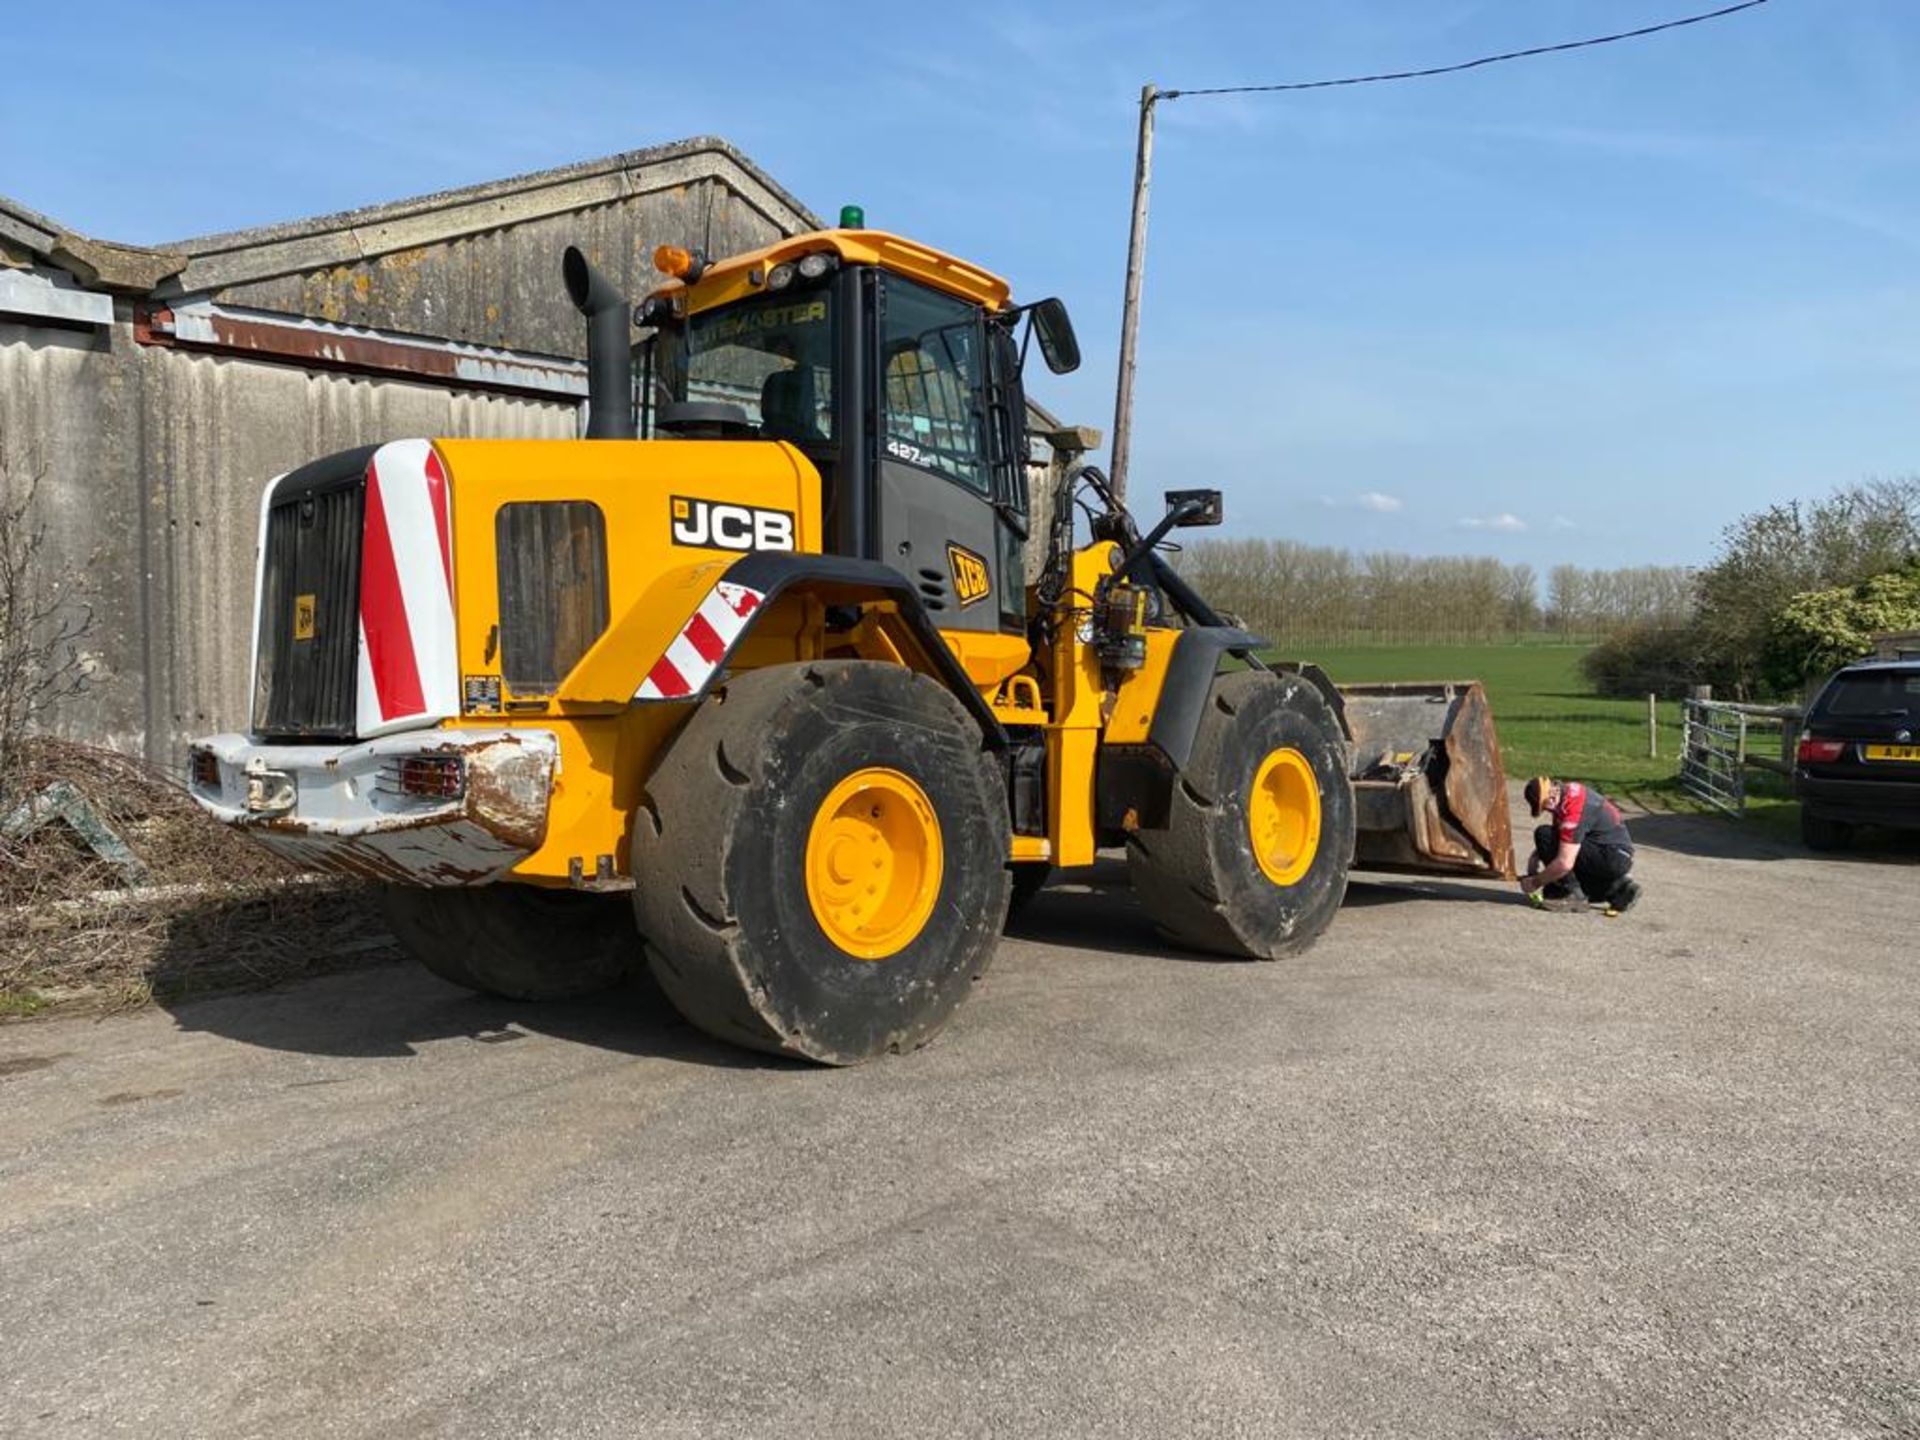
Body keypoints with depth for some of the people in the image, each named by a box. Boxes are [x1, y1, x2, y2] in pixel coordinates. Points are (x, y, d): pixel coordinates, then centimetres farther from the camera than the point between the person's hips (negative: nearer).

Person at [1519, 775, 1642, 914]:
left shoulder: (1573, 808, -26)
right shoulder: (1567, 790, 3)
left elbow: (1564, 864, -28)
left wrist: (1535, 883, -14)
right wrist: (1535, 857, 8)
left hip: (1613, 859, -10)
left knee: (1544, 834, -19)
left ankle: (1568, 892, -9)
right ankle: (1617, 888, 17)